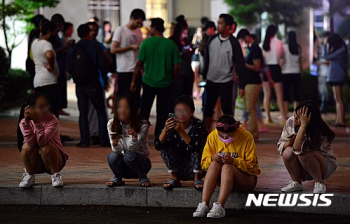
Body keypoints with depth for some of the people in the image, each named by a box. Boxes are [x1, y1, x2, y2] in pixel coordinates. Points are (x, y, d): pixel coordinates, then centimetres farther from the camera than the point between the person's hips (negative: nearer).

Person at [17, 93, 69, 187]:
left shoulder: (52, 121, -21)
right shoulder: (24, 122, -12)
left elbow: (42, 142, -35)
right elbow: (31, 142, -29)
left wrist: (37, 122, -42)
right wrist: (26, 122, -38)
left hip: (54, 159, -2)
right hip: (35, 163, 2)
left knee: (45, 147, -32)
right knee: (26, 146, -27)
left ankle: (55, 175, -10)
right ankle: (29, 175, -5)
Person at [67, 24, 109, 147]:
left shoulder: (73, 49, 5)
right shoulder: (95, 46, -5)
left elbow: (69, 68, 5)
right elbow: (102, 65, -10)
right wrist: (105, 79, 1)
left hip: (79, 85, 3)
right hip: (93, 84, -3)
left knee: (83, 113, 7)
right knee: (101, 112, 5)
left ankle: (85, 140, 2)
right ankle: (104, 140, 1)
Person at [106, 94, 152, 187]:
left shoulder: (143, 125, -15)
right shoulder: (111, 124, -6)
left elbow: (134, 149, -23)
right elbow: (117, 150, -12)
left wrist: (135, 137, -45)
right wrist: (115, 144, -36)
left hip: (140, 161, -2)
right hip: (123, 168, 2)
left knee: (129, 156, -34)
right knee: (113, 157, -31)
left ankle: (143, 178, -7)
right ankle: (117, 178, 0)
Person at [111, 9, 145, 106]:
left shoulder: (139, 31, 14)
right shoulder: (120, 30, -3)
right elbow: (113, 50, -9)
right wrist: (131, 47, -13)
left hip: (136, 70, 5)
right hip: (124, 71, -5)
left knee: (136, 98, 4)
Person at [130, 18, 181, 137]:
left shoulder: (146, 42, -9)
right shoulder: (171, 44, -5)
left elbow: (139, 64, -7)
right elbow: (176, 66, -4)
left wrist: (134, 81, 1)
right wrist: (173, 80, 11)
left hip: (148, 82, 0)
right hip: (165, 83, 1)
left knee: (144, 111, 13)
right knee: (162, 113, 10)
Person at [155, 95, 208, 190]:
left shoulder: (197, 125, -15)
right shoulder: (171, 125, -7)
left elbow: (195, 147, -33)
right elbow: (158, 146, -18)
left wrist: (181, 131, -43)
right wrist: (165, 130, -35)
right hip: (178, 169, 3)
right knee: (164, 149, -17)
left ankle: (197, 179, -13)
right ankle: (175, 179, -9)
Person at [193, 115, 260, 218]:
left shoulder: (246, 137, -13)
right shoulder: (212, 136, -4)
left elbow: (252, 167, -11)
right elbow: (204, 163, 0)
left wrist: (234, 161, -27)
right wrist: (212, 159, -23)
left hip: (246, 179, -3)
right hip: (222, 178, 3)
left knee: (227, 167, -33)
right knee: (215, 164, -29)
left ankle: (219, 206, -47)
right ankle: (204, 205, -39)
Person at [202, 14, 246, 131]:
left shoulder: (234, 43, -12)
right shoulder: (212, 39, 1)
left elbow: (240, 64, -11)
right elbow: (207, 59, 10)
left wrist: (242, 85, -14)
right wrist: (204, 76, 12)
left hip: (226, 82, -4)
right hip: (211, 81, 4)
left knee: (226, 109, 1)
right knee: (208, 108, 9)